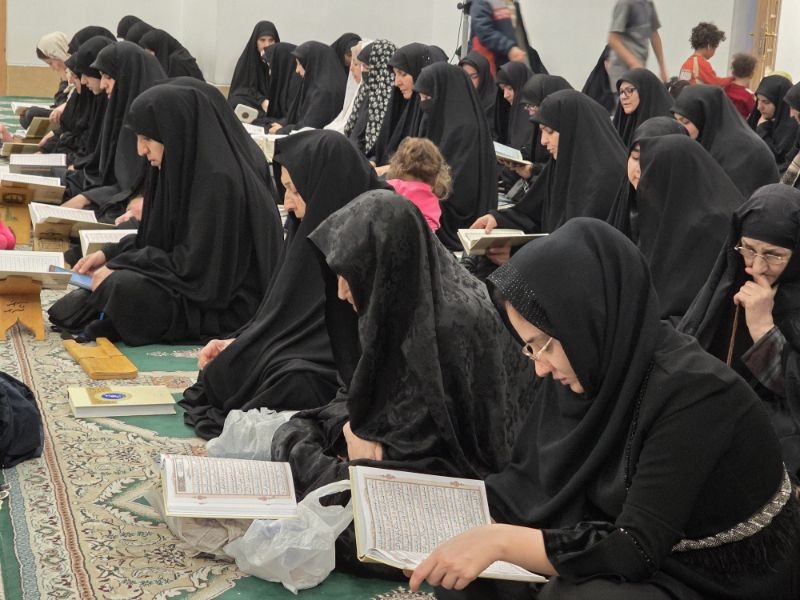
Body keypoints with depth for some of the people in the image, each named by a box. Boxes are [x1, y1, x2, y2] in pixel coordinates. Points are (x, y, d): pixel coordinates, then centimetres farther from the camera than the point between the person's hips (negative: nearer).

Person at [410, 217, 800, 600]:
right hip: (648, 563, 7)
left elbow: (636, 550, -30)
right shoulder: (582, 370, -7)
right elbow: (530, 477, 2)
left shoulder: (693, 394, -29)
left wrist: (501, 540, -34)